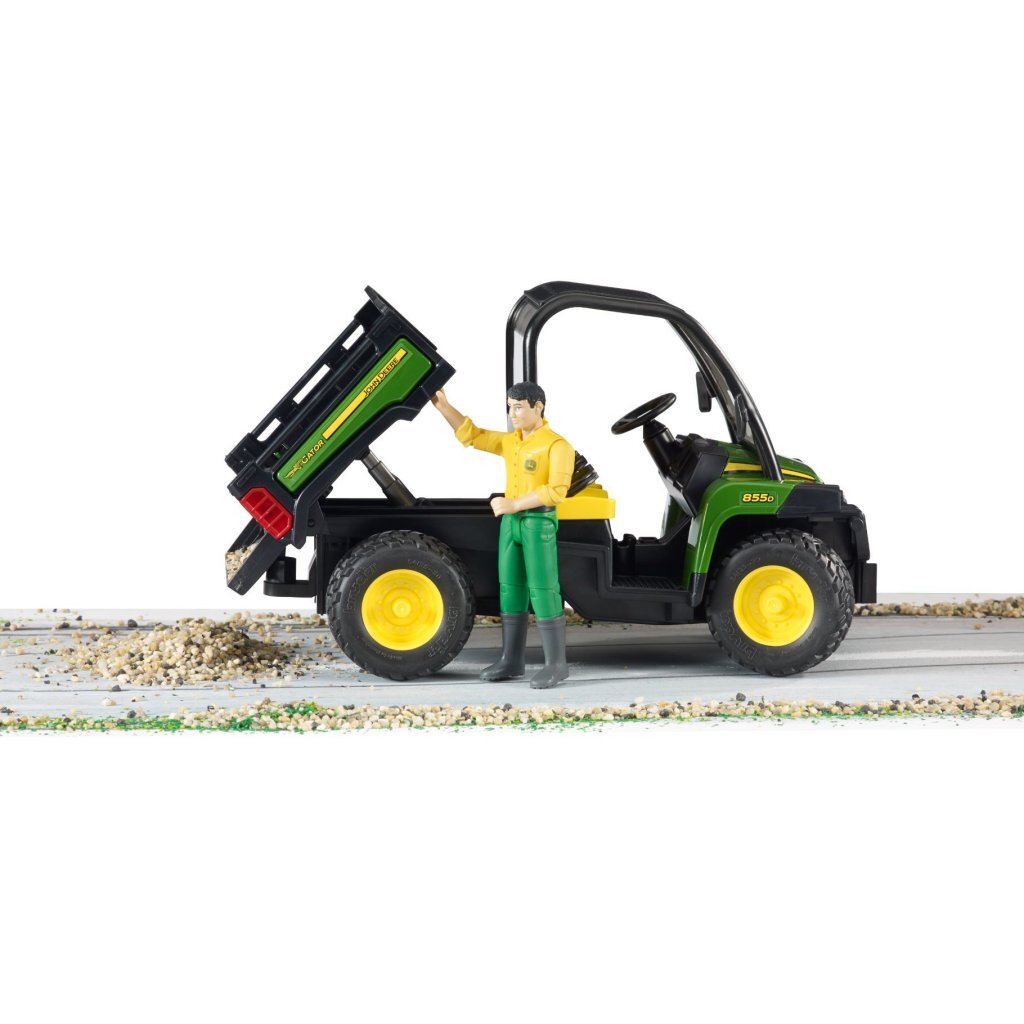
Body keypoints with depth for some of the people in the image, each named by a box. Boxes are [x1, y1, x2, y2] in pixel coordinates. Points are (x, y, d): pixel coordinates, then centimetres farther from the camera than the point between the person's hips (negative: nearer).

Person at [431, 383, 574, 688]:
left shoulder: (557, 445, -11)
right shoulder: (510, 441, 13)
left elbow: (556, 490, -20)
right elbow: (471, 435, 15)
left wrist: (513, 504, -19)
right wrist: (443, 405, 5)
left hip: (540, 523, -7)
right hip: (510, 523, 7)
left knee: (543, 592, -7)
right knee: (511, 590, 8)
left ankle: (555, 664, -1)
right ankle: (512, 660, 15)